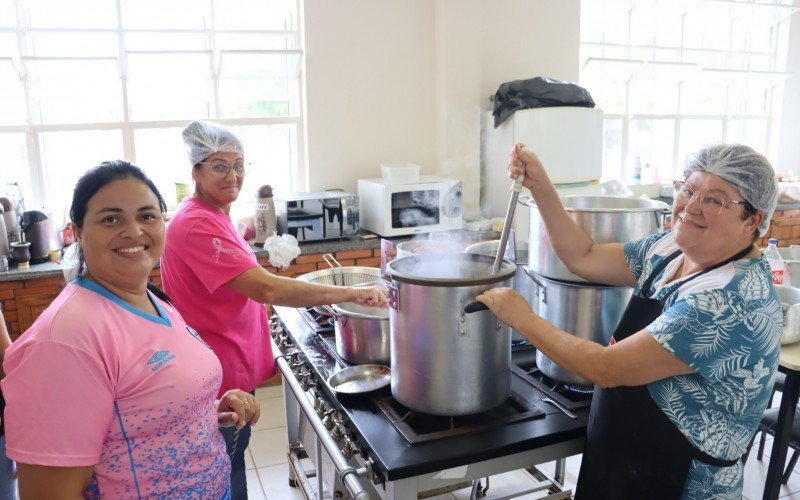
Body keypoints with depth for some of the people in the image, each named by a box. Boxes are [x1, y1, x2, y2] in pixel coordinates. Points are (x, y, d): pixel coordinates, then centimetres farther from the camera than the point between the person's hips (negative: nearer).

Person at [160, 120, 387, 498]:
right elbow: (266, 289, -33)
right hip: (218, 380, -10)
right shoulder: (197, 224, -24)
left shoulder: (214, 216, 8)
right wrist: (351, 293, -32)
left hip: (235, 367, 10)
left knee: (233, 461, 24)